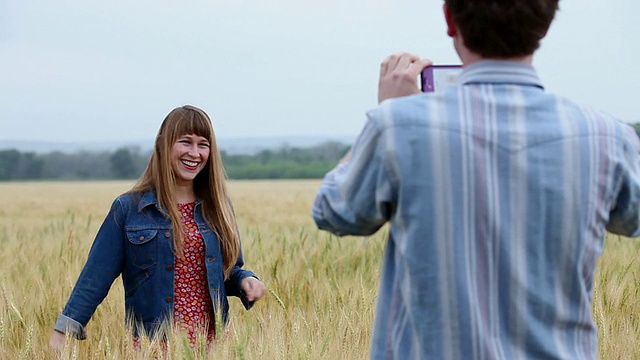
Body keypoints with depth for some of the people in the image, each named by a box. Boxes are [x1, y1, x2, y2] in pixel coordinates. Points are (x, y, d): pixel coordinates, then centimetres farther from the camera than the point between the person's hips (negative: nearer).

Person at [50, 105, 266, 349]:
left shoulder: (217, 209, 7)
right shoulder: (128, 209, -3)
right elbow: (96, 277, -5)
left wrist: (245, 279, -6)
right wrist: (63, 332, -12)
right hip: (151, 345, -3)